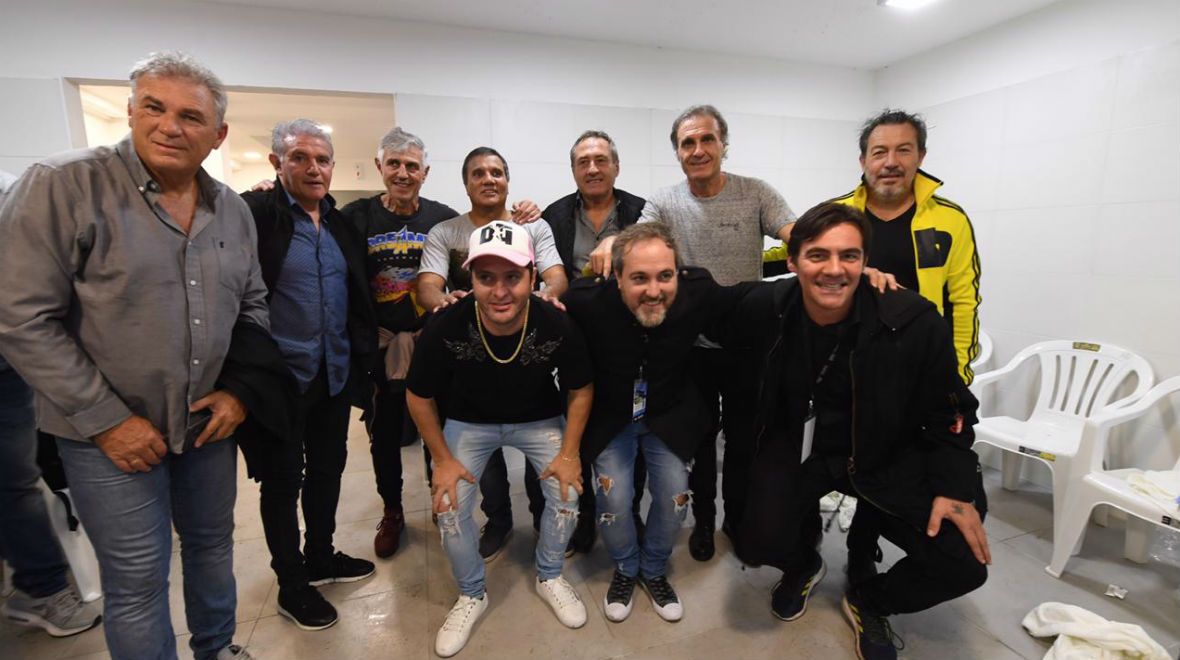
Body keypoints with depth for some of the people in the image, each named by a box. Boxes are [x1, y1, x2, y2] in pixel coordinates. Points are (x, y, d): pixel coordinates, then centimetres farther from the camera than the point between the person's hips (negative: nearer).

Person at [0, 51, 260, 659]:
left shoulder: (233, 210, 3)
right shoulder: (63, 186, -12)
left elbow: (252, 307, 10)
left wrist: (241, 390, -1)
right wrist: (107, 419, -15)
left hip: (210, 425, 5)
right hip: (112, 434, -4)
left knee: (213, 547, 21)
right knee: (138, 583, 7)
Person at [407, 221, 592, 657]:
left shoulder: (557, 326, -30)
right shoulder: (445, 328, -32)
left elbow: (580, 390, -10)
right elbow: (419, 397, -12)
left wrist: (568, 453, -12)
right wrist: (443, 459, -9)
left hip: (539, 420, 0)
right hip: (469, 422, 0)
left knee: (568, 495, -11)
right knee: (449, 508, -7)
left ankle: (549, 578, 22)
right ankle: (471, 595, 24)